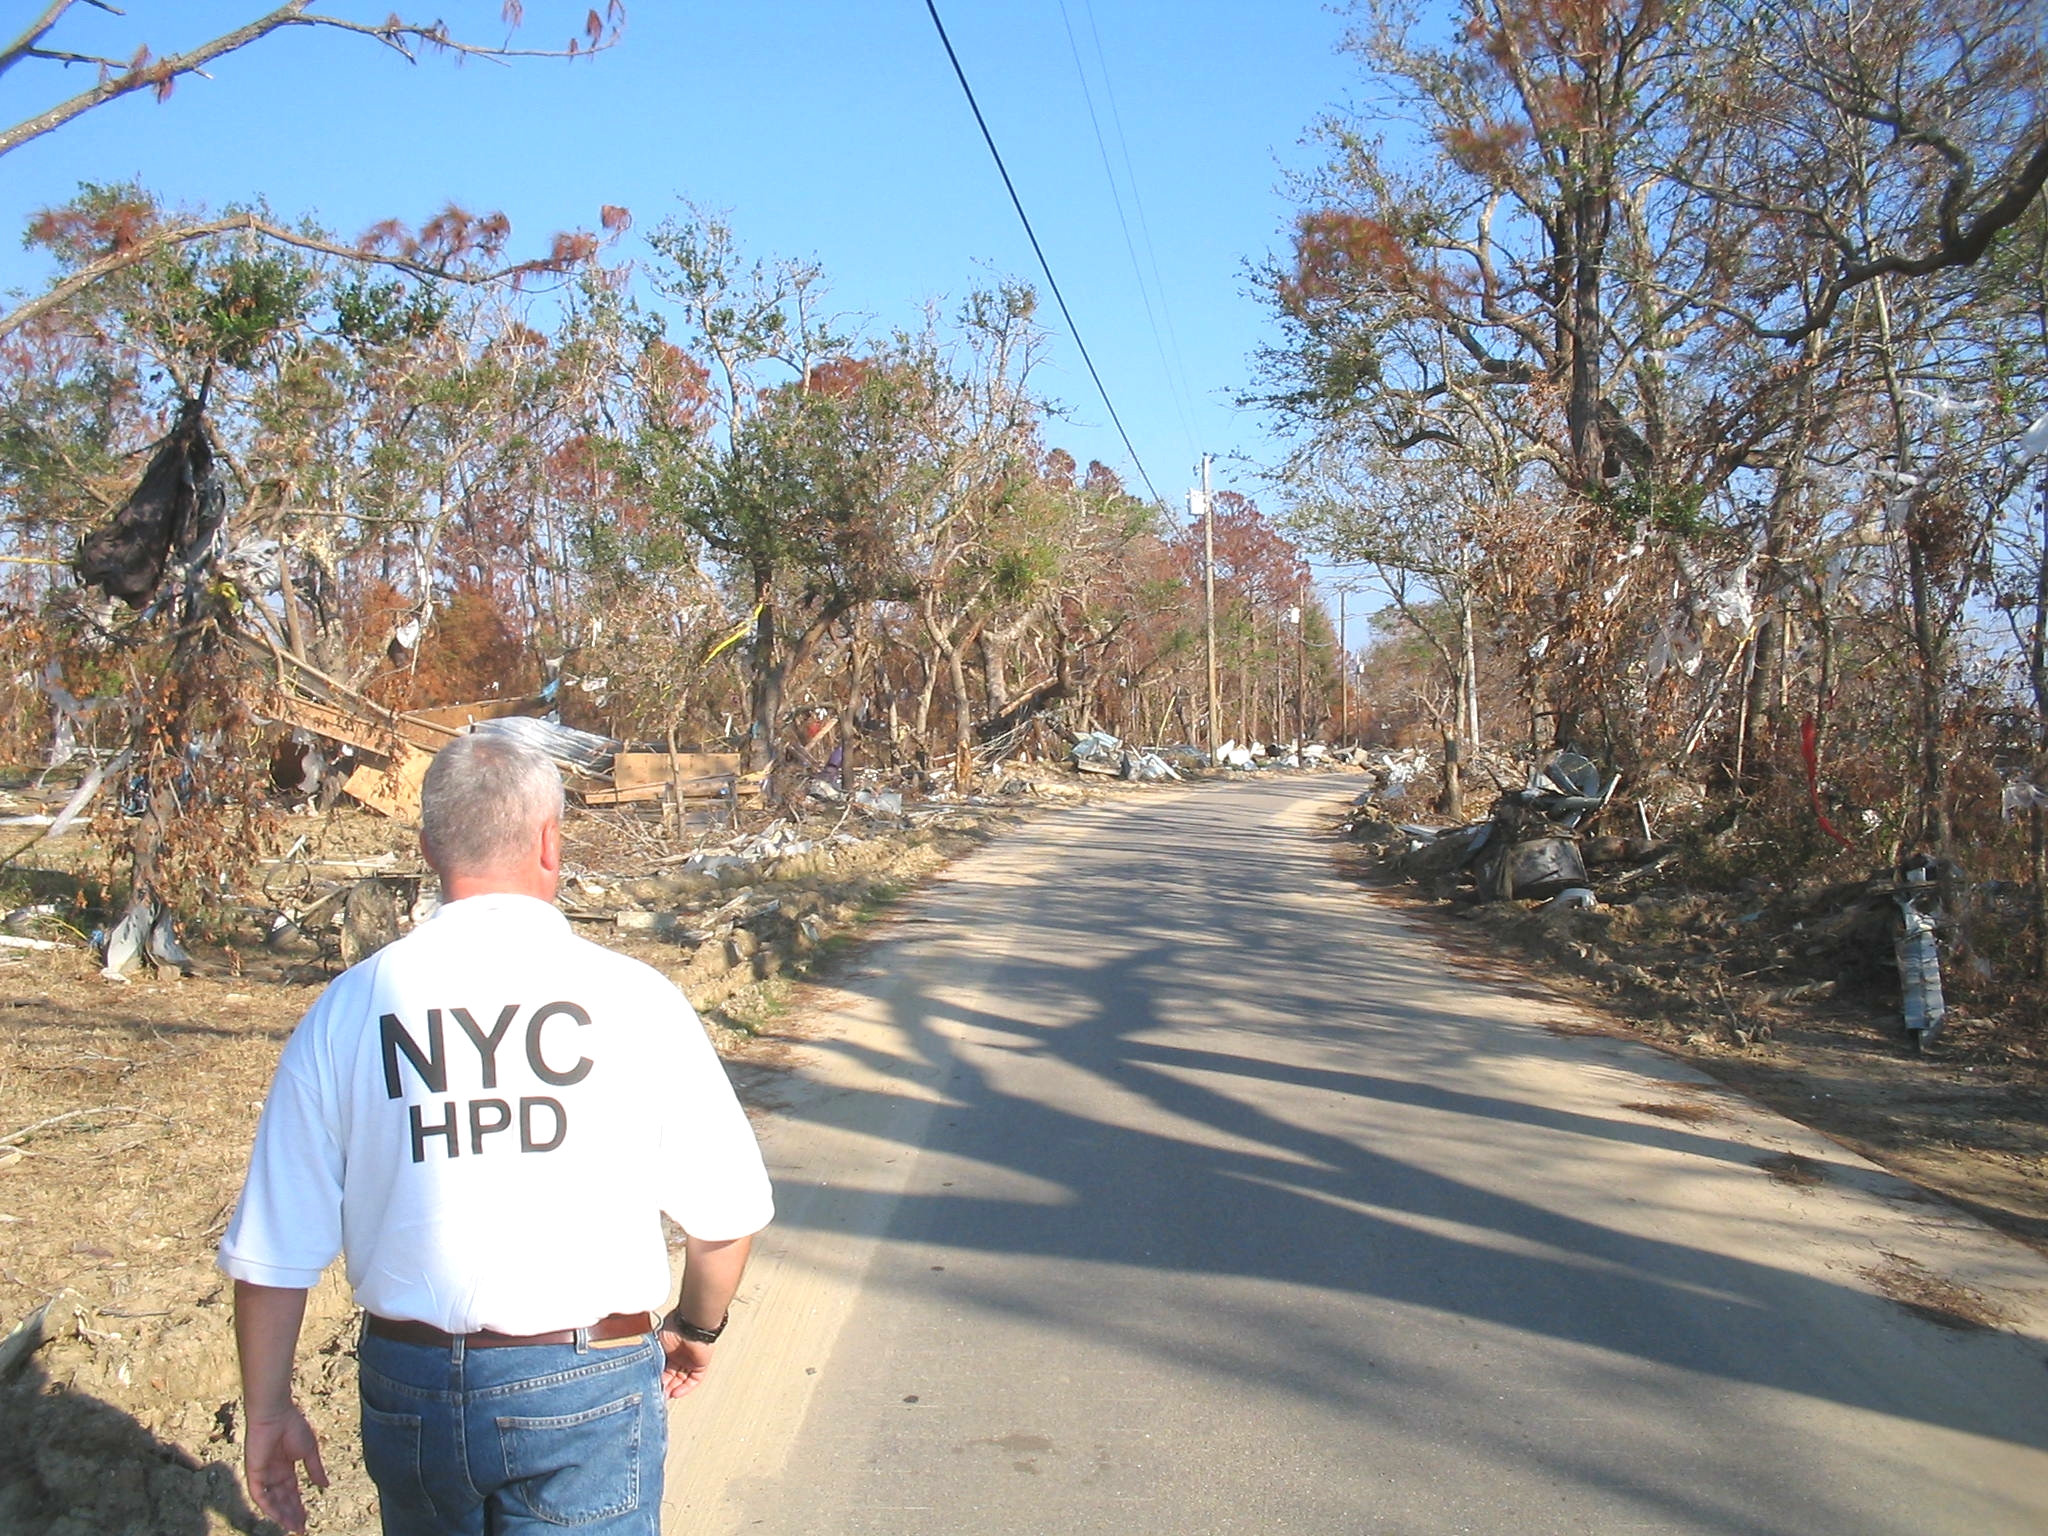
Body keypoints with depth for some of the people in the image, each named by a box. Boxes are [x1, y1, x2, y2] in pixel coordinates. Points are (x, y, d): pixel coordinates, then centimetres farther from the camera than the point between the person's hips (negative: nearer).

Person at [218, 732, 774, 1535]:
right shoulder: (633, 998, -11)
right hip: (585, 1391, -3)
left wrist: (267, 1411, 13)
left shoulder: (347, 1009, -5)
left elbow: (271, 1248, -1)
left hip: (408, 1393, 3)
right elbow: (726, 1211, -4)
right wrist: (696, 1328, 15)